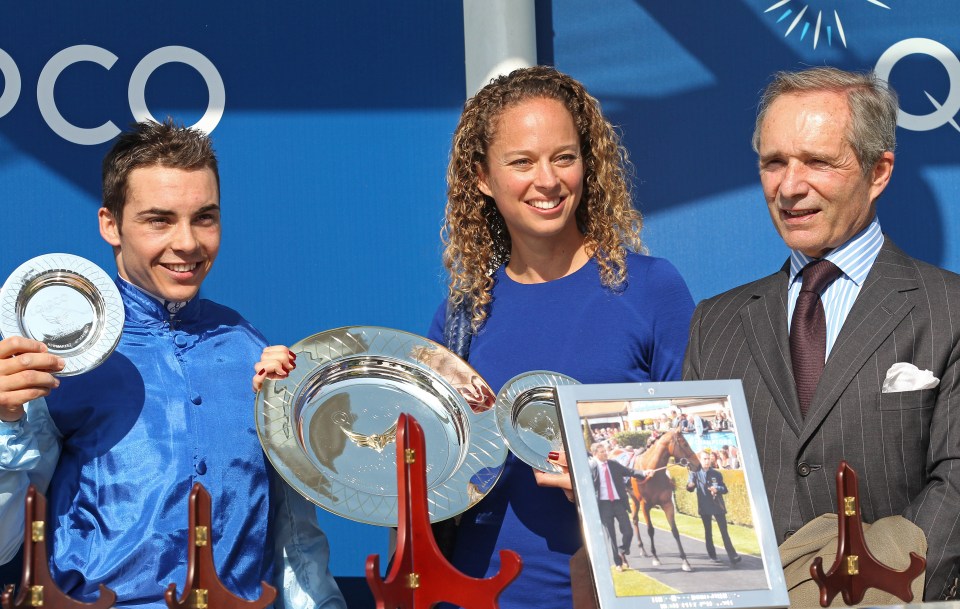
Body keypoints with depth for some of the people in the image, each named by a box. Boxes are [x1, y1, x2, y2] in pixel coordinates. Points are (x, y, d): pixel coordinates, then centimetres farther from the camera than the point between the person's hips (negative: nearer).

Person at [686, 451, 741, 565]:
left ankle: (732, 555, -7)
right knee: (708, 531, 9)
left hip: (718, 506, 0)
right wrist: (690, 485, -37)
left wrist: (717, 489, -17)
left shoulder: (717, 474, 3)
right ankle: (712, 555, 19)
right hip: (704, 507, 0)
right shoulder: (695, 473, -2)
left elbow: (724, 489, 5)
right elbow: (690, 488, -13)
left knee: (724, 531, -4)